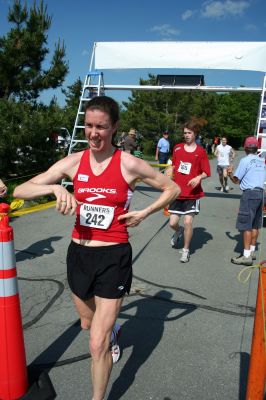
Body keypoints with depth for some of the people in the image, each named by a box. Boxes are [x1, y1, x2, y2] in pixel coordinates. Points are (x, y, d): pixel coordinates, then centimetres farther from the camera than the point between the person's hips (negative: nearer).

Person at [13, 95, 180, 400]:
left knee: (97, 344, -1)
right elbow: (20, 190, -5)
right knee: (88, 323, 28)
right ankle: (112, 331, 64)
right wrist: (55, 187, -23)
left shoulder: (129, 164, -11)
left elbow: (172, 188, 3)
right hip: (78, 253, 4)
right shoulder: (73, 162, -3)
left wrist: (144, 213, -9)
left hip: (114, 258, -4)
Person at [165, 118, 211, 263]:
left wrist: (199, 177, -22)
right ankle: (178, 231, 41)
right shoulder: (177, 148, 5)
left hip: (192, 193, -3)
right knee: (172, 223, 2)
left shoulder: (201, 152, -4)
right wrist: (170, 170, -1)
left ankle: (186, 250, 14)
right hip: (177, 192, 3)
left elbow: (206, 172, -2)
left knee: (188, 222, -8)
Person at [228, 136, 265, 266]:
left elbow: (236, 180, -4)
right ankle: (252, 251, 23)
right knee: (255, 225, 14)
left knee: (246, 225, -6)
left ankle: (246, 256, -6)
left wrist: (230, 173, 14)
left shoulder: (245, 160, -7)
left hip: (249, 193, -7)